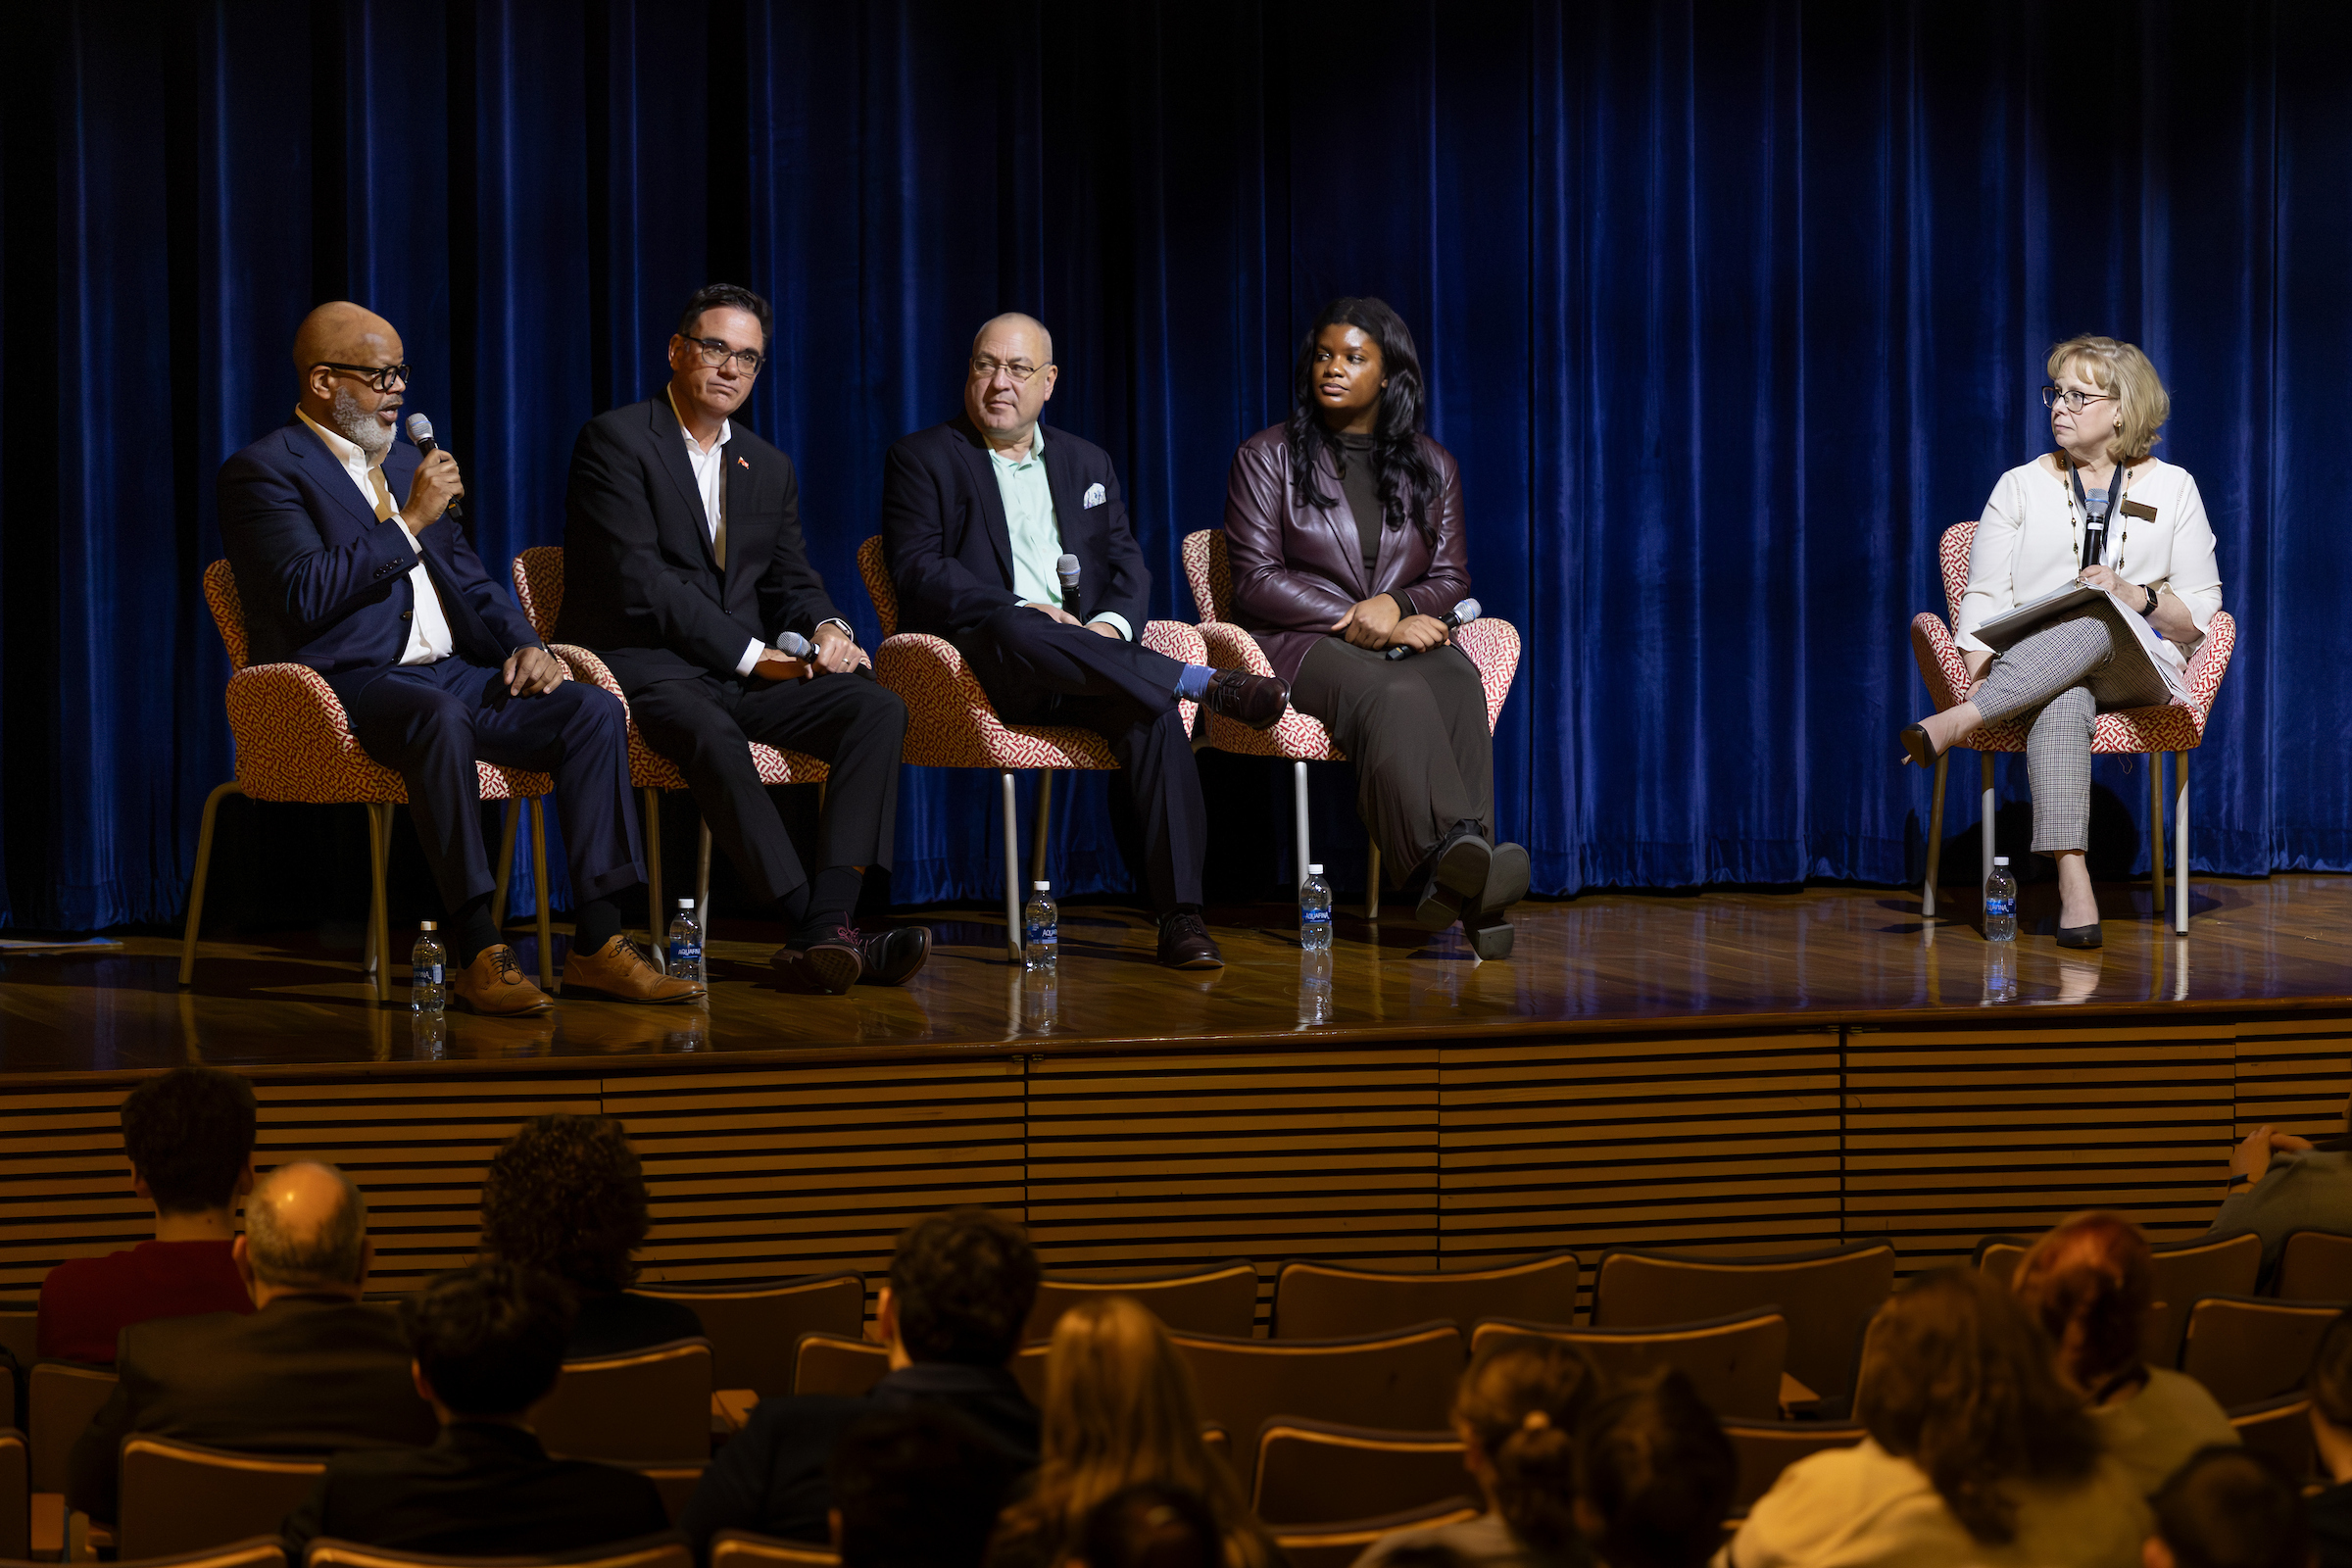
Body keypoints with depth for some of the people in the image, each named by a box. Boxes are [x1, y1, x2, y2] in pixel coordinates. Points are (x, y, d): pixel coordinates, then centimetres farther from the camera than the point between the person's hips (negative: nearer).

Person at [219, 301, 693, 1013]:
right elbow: (307, 597, -17)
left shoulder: (405, 464, 23)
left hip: (449, 674, 8)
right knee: (439, 719, -40)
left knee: (594, 711, -15)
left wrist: (525, 645, 4)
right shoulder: (263, 472, -3)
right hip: (351, 683, -8)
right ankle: (477, 953, -38)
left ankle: (597, 946, -18)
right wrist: (409, 522, -13)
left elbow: (471, 585, 24)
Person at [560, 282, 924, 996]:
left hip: (746, 672, 6)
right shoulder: (616, 441, -3)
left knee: (878, 708, -19)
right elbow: (638, 581, -12)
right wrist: (749, 654, -15)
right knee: (711, 732, -39)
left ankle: (826, 926, -32)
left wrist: (828, 627, -7)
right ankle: (817, 930, -42)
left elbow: (793, 580, 19)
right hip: (641, 664, -6)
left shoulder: (770, 468, 20)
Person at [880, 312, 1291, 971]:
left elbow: (1128, 564, 17)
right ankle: (1206, 684, -37)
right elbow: (920, 571, -5)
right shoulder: (922, 458, 9)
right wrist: (1023, 611, -18)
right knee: (1015, 632, -41)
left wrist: (1112, 624, -7)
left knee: (1155, 711, -30)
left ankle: (1180, 916, -37)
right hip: (979, 658, -3)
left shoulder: (1087, 463, 24)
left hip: (1088, 653, 3)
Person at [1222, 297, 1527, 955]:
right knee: (1393, 694, -38)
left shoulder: (1431, 467, 18)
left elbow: (1451, 580, 14)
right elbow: (1256, 581, -1)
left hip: (1405, 636, 3)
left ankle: (1463, 874, -53)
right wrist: (1360, 622, -12)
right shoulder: (1267, 457, 8)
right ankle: (1448, 864, -61)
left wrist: (1395, 606, -11)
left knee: (1458, 682, -35)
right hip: (1297, 644, -3)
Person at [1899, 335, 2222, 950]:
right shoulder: (2020, 487, 15)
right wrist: (1980, 672, -13)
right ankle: (2072, 882, -56)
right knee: (2061, 699, -41)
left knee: (2092, 627, -39)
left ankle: (1957, 721, -51)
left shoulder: (2172, 489, 13)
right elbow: (1983, 599, 6)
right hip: (2031, 664, 0)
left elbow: (2201, 611, 9)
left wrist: (2135, 596, -11)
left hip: (2140, 665, 0)